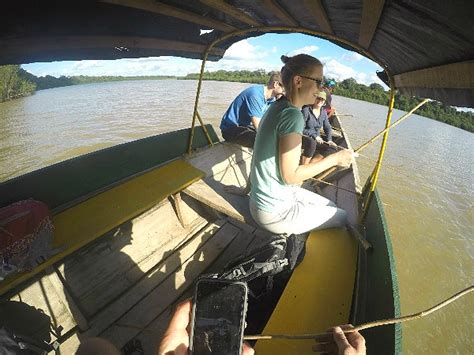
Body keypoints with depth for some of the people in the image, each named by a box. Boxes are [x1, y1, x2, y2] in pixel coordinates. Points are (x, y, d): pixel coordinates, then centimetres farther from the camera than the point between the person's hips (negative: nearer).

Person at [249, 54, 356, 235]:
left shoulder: (277, 106, 5)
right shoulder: (292, 115, -24)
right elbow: (290, 176, -23)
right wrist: (334, 158, -14)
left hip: (267, 198, 9)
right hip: (274, 212, -8)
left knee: (331, 206, 22)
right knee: (343, 217, 11)